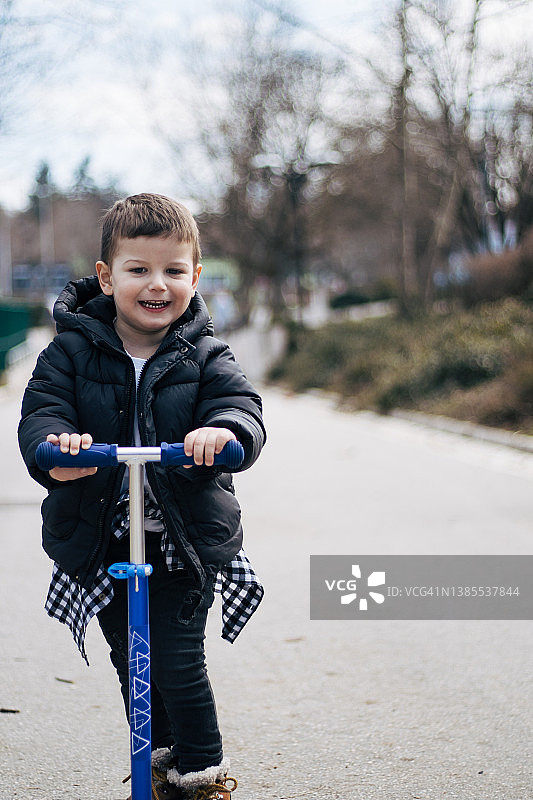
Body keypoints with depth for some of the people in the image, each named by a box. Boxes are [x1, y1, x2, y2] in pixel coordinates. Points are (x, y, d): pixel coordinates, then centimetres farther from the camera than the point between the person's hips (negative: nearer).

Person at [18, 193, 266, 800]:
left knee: (177, 658, -5)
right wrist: (55, 444, -36)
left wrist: (224, 431, -40)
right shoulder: (72, 350, -3)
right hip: (99, 538, 2)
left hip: (187, 539, -2)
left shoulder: (205, 357, -3)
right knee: (130, 658, 16)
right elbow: (41, 410, -13)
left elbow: (242, 407, -15)